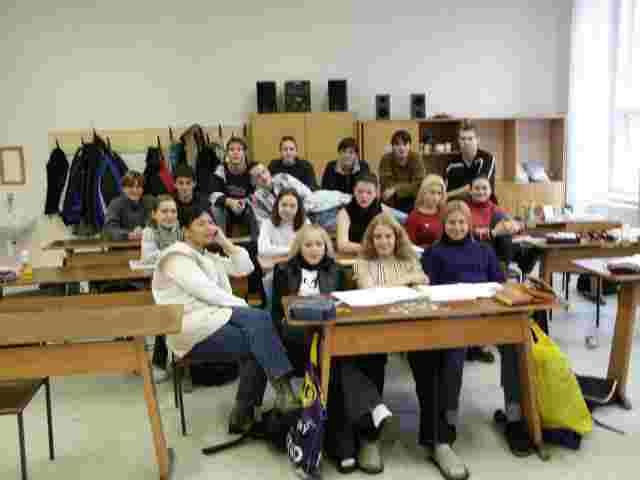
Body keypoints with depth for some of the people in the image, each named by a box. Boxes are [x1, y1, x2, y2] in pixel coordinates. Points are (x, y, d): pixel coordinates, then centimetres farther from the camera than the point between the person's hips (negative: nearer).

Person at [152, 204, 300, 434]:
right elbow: (205, 291, -15)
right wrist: (243, 306, -12)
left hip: (212, 320, 8)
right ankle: (283, 389, -27)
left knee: (257, 347, -18)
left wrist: (225, 243, 11)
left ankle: (242, 415, -14)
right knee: (259, 318, -23)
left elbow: (245, 268, 19)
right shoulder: (177, 256, -5)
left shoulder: (209, 257, 23)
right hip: (191, 331, -8)